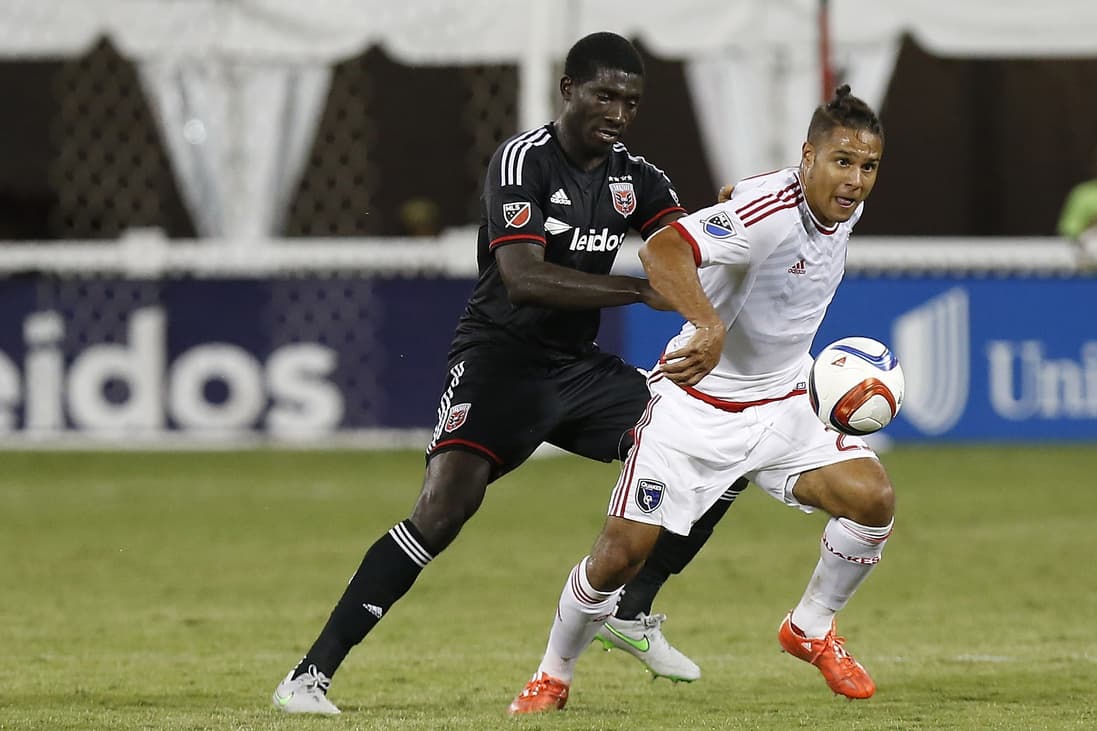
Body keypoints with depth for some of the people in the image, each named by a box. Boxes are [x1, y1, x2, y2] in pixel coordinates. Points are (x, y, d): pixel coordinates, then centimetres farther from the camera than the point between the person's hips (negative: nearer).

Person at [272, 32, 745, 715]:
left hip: (580, 367, 7)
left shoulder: (635, 177, 5)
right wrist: (639, 289, -34)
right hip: (503, 357, -7)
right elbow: (523, 278, -28)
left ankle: (633, 613, 17)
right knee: (443, 510, -25)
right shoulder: (525, 159, -15)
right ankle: (309, 676, -22)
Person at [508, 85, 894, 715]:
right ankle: (553, 677, 19)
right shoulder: (768, 211, -27)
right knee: (623, 550, -7)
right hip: (695, 403, -6)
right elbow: (663, 249, -42)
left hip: (781, 404, 6)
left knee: (872, 497, -16)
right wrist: (710, 325, -57)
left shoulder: (845, 208, -2)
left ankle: (811, 629, 9)